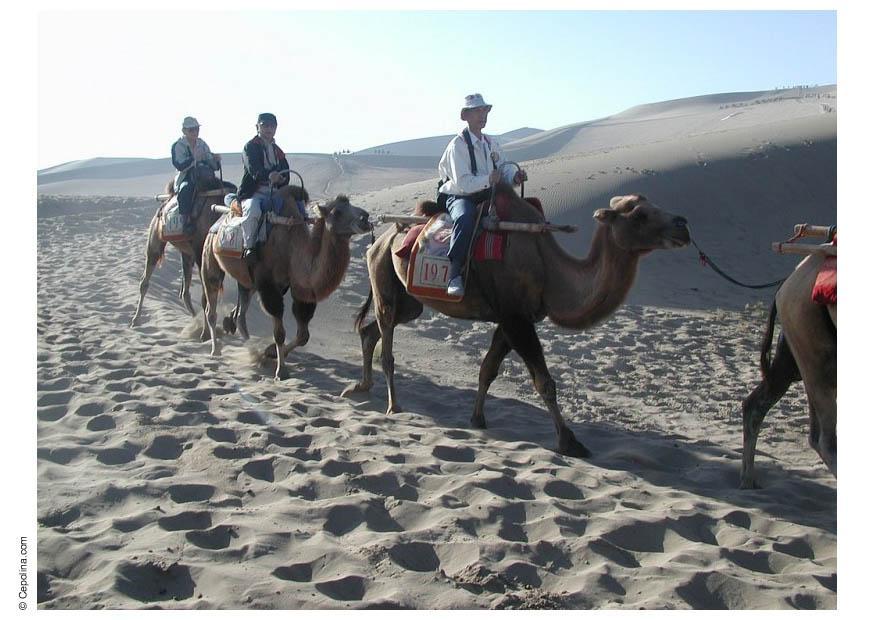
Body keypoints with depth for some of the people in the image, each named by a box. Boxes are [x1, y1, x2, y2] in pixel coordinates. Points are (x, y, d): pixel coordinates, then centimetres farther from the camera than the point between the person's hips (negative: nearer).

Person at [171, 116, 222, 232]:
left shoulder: (202, 144, 11)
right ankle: (187, 220, -37)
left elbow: (213, 166, 11)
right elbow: (180, 166, -17)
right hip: (185, 178, -5)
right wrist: (194, 158, -27)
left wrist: (216, 160, -11)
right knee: (186, 189, -41)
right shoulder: (178, 146, -3)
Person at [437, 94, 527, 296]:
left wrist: (515, 176, -10)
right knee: (466, 218, -40)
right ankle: (454, 275, -40)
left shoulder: (490, 142, 13)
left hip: (486, 195, 8)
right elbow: (462, 183, -20)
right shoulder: (458, 145, -11)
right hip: (460, 197, -8)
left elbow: (503, 168, 11)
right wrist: (488, 179, -27)